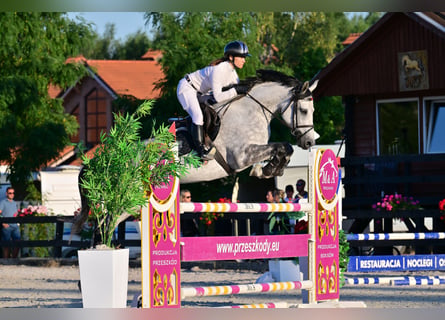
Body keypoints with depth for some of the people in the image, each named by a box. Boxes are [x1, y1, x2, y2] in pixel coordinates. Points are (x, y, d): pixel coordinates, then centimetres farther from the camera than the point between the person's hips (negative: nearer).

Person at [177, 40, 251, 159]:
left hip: (200, 92, 10)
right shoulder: (218, 69, -32)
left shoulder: (232, 71, -4)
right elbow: (218, 97, -34)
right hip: (187, 88, -10)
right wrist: (236, 90, -38)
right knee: (198, 116, -25)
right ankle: (201, 150, -23)